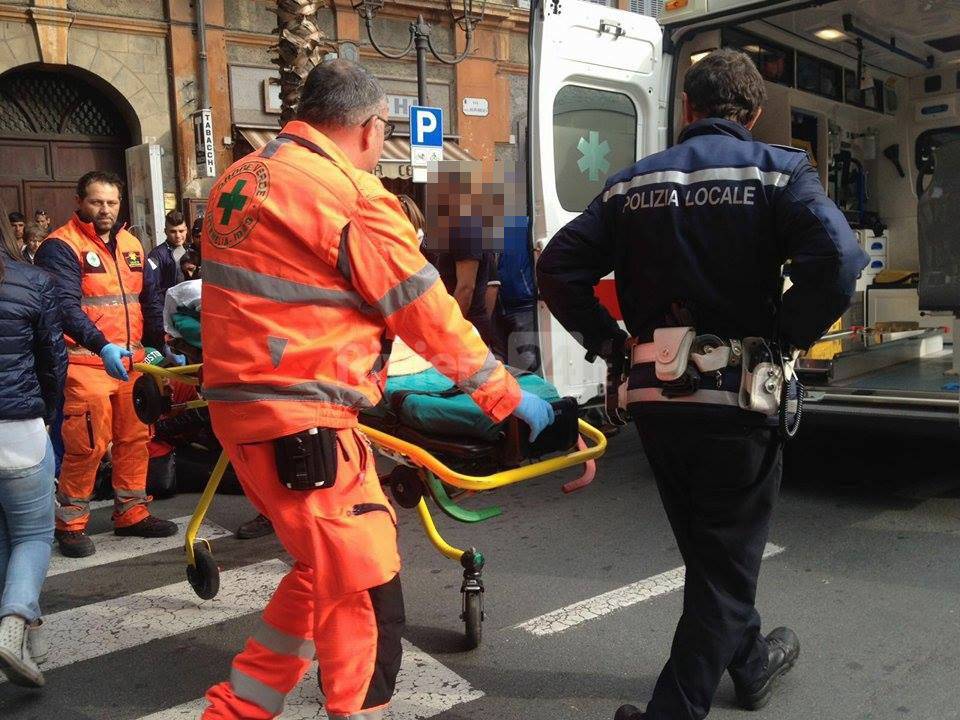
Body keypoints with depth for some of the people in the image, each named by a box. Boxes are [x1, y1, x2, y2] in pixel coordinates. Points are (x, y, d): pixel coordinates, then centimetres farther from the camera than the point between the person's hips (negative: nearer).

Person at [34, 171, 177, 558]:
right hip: (85, 363, -6)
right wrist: (103, 346, -31)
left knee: (135, 438, 11)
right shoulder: (60, 246, -7)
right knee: (87, 445, -6)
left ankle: (131, 512, 25)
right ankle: (70, 523, 10)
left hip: (131, 361, 7)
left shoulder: (131, 245, 15)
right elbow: (66, 307, -19)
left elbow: (149, 300, 21)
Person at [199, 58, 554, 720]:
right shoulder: (351, 195, -13)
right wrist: (509, 397, 2)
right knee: (366, 599, 0)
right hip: (301, 424, -10)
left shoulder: (240, 180, 13)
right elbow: (429, 315, -9)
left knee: (325, 575, 22)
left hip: (241, 405, 10)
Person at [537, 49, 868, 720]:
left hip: (654, 394, 4)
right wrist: (784, 337, -8)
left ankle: (750, 661, 46)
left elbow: (559, 268, 1)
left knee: (710, 549, 24)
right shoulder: (776, 170, -4)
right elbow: (837, 261, -20)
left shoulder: (634, 181, 6)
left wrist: (610, 341, 7)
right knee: (725, 565, 11)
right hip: (736, 393, -4)